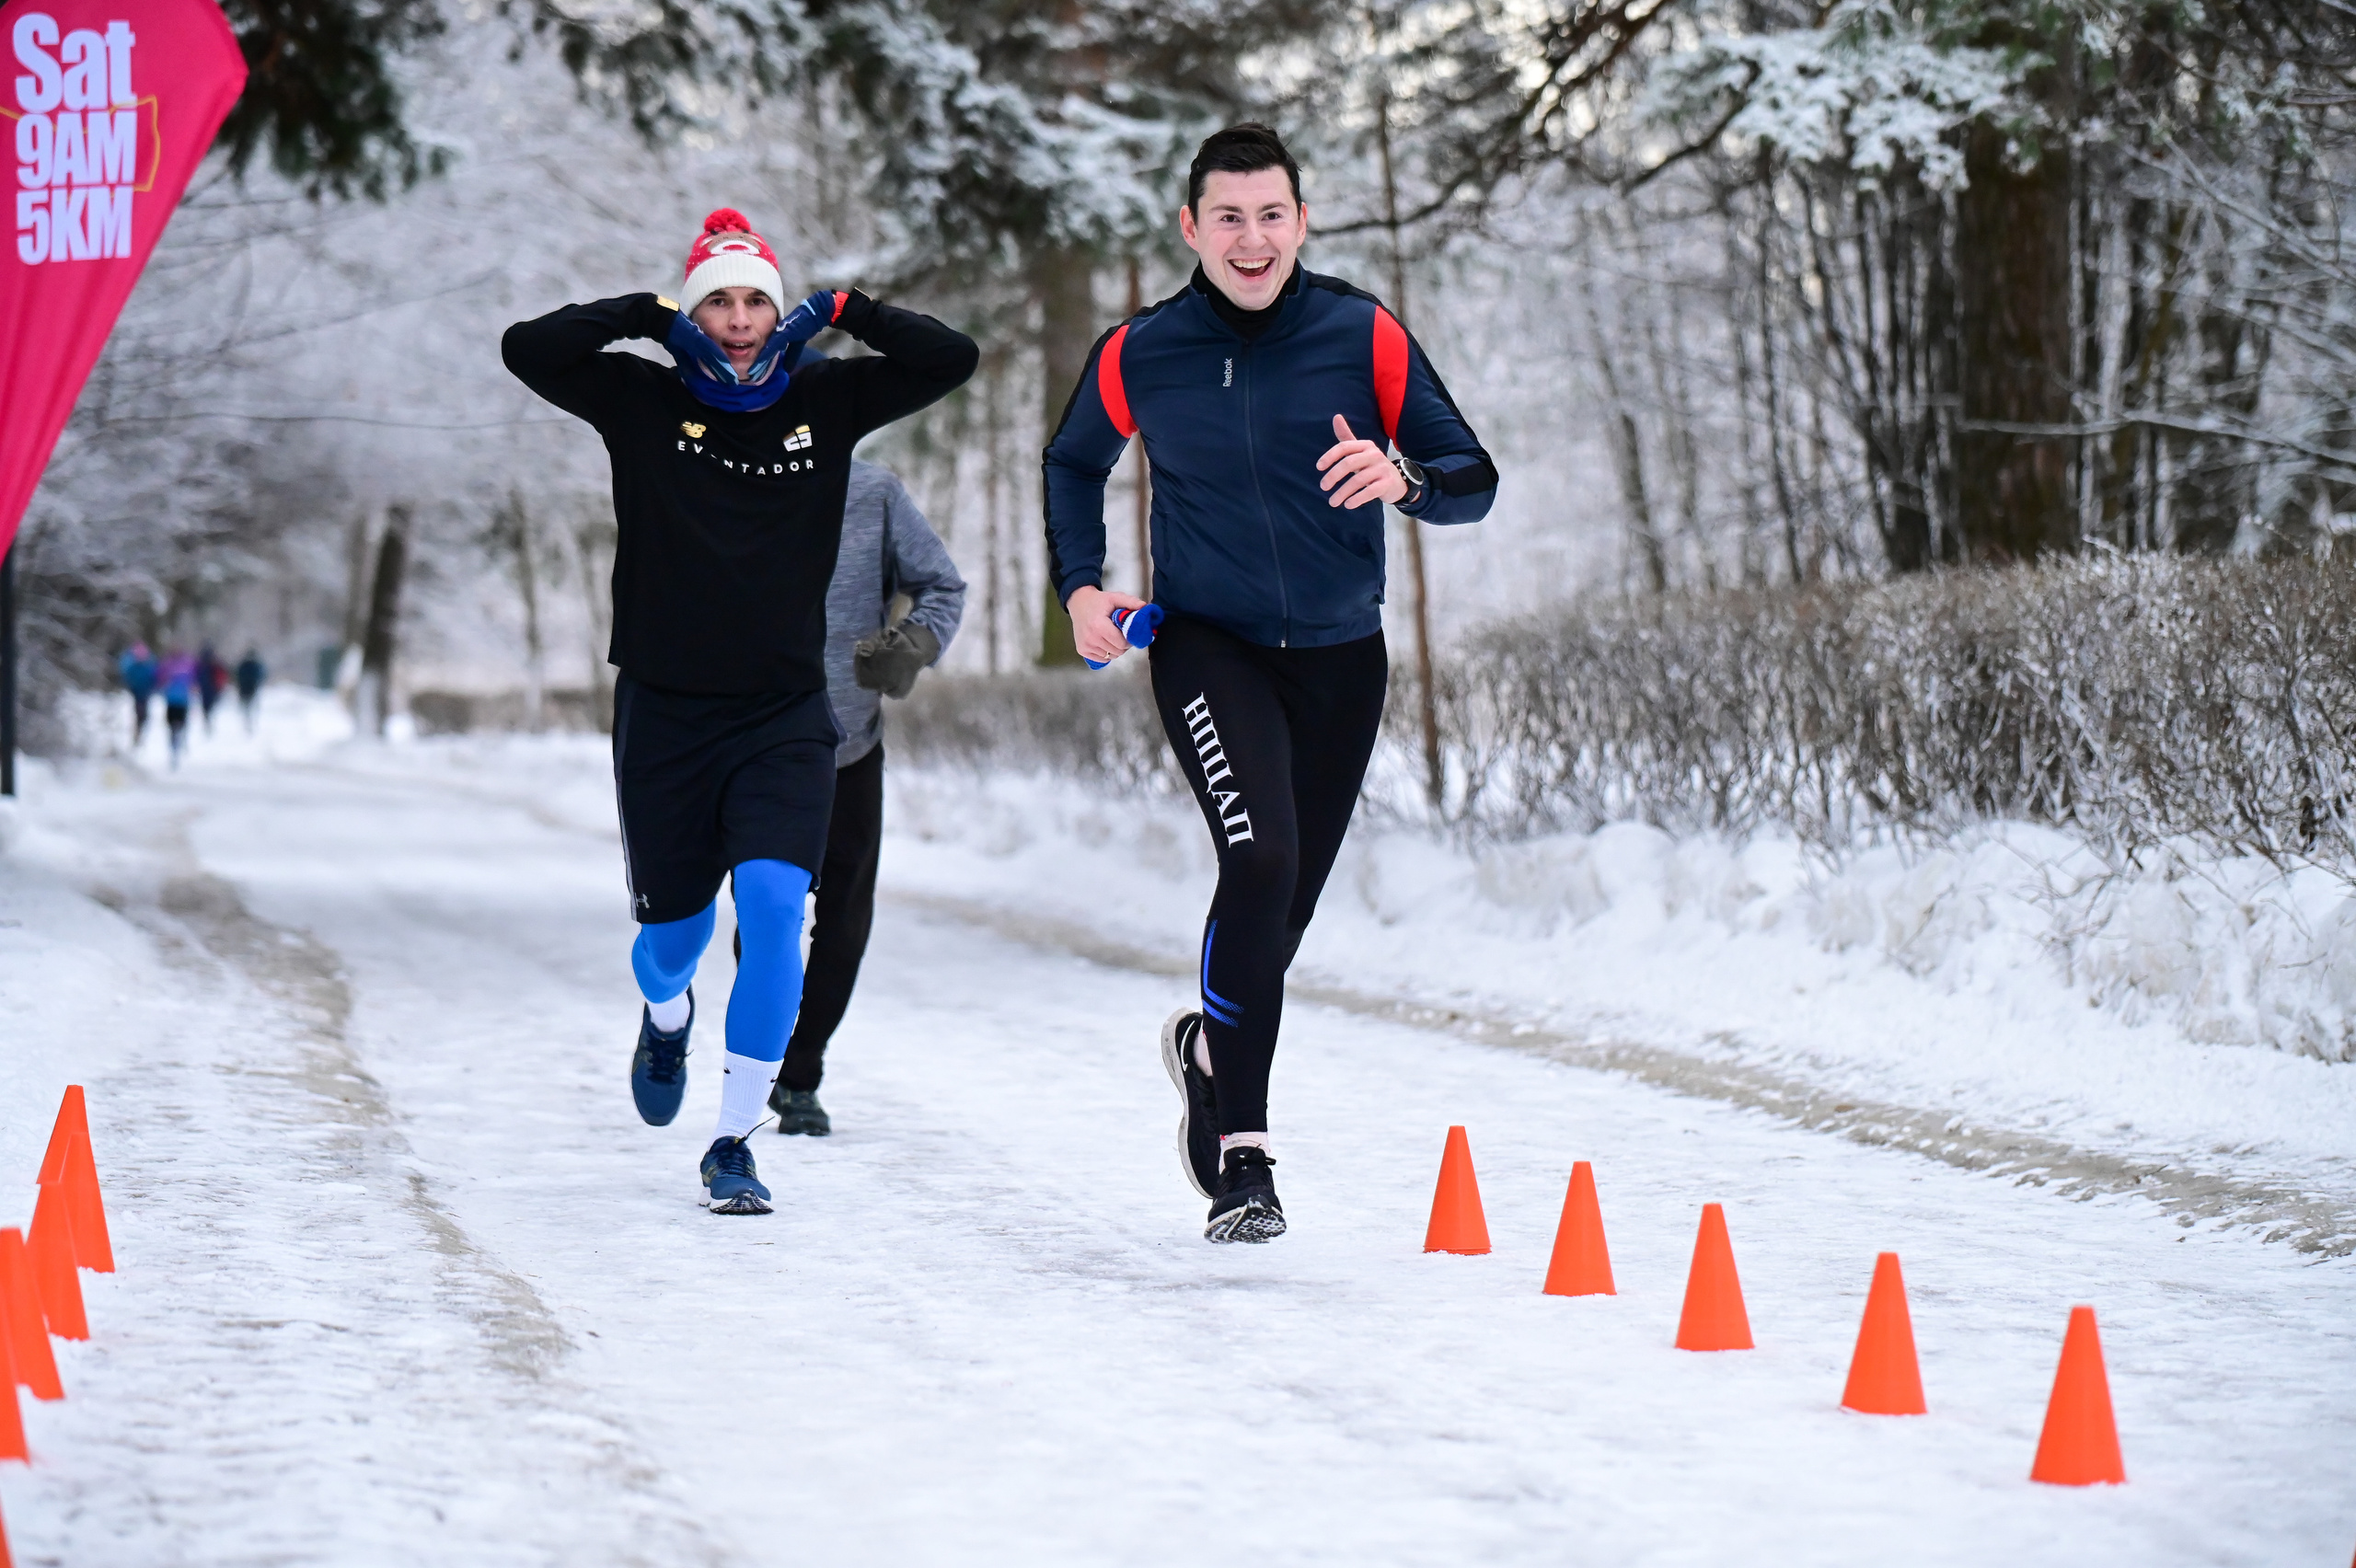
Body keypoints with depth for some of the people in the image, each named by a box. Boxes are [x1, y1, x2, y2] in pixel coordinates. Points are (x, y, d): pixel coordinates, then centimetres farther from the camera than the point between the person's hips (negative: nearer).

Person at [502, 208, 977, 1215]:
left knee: (774, 905, -19)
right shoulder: (645, 403, -1)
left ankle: (734, 1142, -9)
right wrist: (644, 315, -14)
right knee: (674, 931, 12)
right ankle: (666, 1016, 51)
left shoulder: (826, 402, 4)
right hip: (664, 712, 0)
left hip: (785, 716, 0)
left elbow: (952, 358, 1)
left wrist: (843, 311, -8)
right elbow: (525, 349, -11)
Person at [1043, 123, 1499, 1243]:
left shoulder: (1363, 336, -5)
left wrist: (1402, 476, -24)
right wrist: (1079, 587, 3)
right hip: (1207, 647, -2)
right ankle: (1240, 1148, -15)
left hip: (1340, 657, 2)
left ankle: (1212, 1048, 43)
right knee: (1261, 858, -24)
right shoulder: (1139, 355, -3)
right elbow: (1074, 464, 17)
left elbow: (1474, 481, -2)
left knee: (1285, 905, 11)